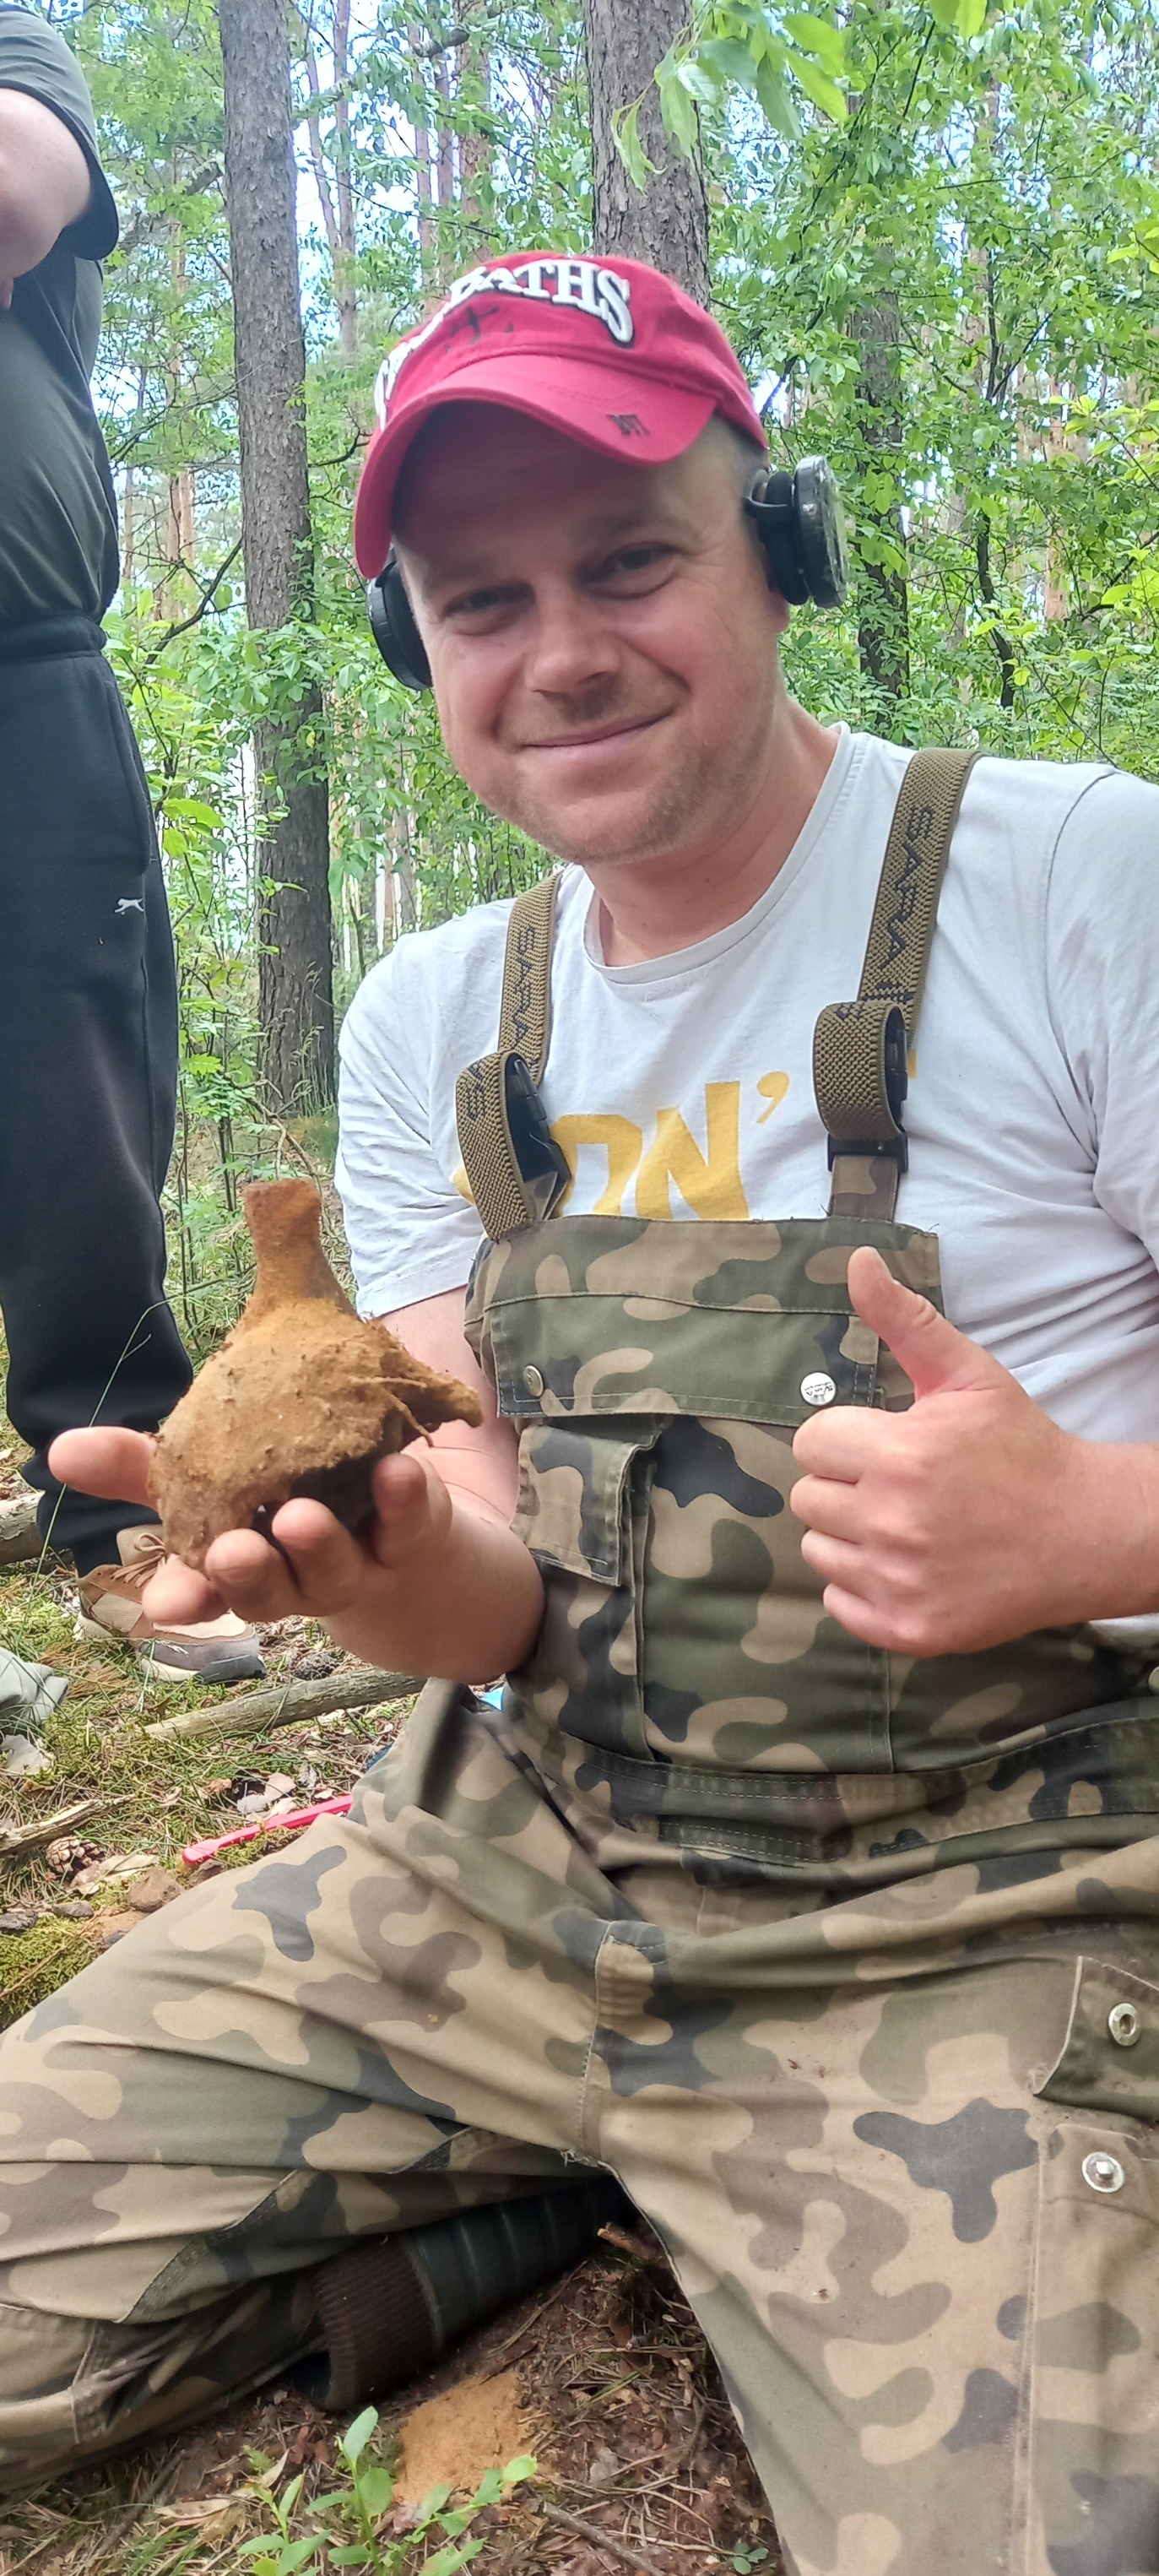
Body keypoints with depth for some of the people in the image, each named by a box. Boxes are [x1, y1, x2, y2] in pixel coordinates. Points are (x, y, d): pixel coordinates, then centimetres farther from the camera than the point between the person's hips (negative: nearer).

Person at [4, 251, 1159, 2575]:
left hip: (963, 1925, -4)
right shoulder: (428, 1026, 5)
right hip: (512, 1860, 5)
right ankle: (601, 2196, 14)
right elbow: (502, 1596, 0)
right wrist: (372, 1556, -23)